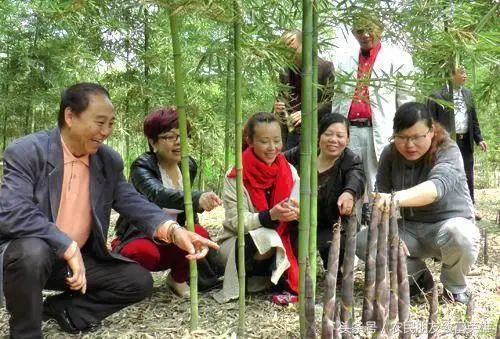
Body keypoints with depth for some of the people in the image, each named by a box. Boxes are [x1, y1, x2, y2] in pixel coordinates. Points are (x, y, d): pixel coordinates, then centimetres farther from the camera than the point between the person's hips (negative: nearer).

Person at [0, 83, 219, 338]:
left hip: (79, 258, 5)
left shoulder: (110, 161, -1)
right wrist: (68, 247, -33)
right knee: (33, 251, -38)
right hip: (27, 252, -5)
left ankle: (61, 308, 9)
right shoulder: (25, 152, -19)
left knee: (139, 281, -5)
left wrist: (173, 230, -25)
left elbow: (132, 202, -5)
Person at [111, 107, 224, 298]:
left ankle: (178, 279, 2)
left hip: (171, 242, 5)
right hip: (140, 238, -5)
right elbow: (157, 194, -42)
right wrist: (196, 198, -59)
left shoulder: (189, 166, 0)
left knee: (198, 233, -27)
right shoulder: (142, 166, -19)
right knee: (147, 253, -38)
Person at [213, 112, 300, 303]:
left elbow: (298, 210, -8)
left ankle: (295, 274, -11)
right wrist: (271, 216, -38)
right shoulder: (235, 176, -15)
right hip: (238, 243, -3)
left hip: (279, 242, 3)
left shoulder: (289, 171, -3)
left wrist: (296, 213, -34)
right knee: (264, 239, -36)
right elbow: (237, 221, -21)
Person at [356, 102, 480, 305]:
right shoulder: (390, 154, -6)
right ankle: (418, 277, 7)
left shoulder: (448, 152, -20)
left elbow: (438, 185, -41)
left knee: (460, 235, -39)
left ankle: (455, 287, -4)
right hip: (409, 229, 4)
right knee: (362, 242, -18)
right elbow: (382, 193, -12)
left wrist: (397, 198, -60)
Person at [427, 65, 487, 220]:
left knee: (468, 176, 12)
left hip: (466, 141, 6)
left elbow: (473, 119, 15)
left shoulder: (468, 93, 11)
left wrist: (479, 138, 8)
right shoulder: (437, 96, -8)